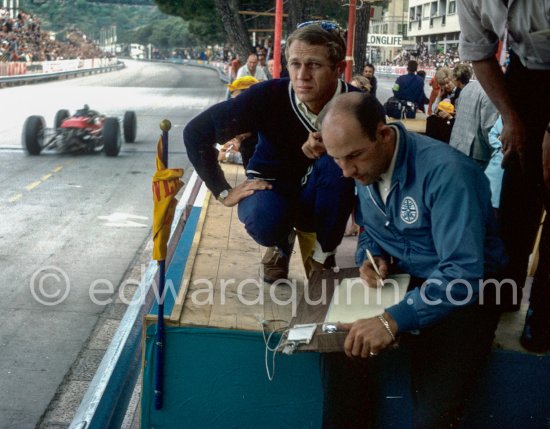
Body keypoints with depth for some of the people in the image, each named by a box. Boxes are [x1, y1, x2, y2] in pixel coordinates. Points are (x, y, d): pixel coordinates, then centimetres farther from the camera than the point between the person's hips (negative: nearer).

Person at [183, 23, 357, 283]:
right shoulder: (269, 96, -27)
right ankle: (281, 247, 7)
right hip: (272, 188, -1)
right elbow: (196, 133, -21)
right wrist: (223, 192, -17)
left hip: (320, 201, 1)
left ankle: (323, 257, -6)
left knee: (336, 161, -31)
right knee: (263, 219, -35)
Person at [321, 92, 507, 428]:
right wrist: (371, 258, -7)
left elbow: (464, 274, -31)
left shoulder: (446, 172, -26)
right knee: (339, 348, -15)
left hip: (464, 291, -6)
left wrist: (393, 319, -40)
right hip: (400, 277, 6)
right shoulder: (365, 166, -2)